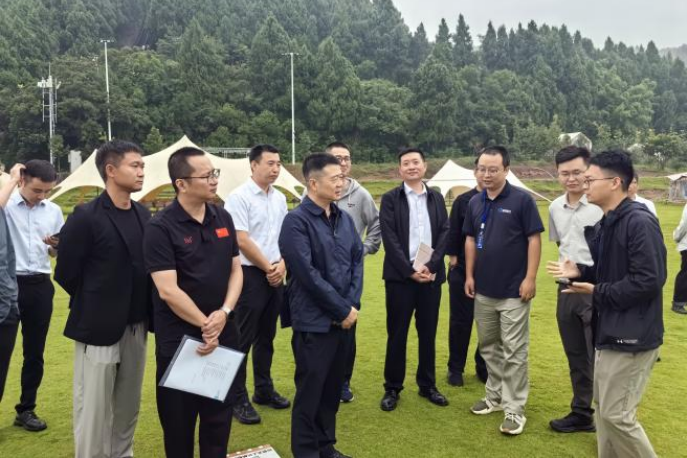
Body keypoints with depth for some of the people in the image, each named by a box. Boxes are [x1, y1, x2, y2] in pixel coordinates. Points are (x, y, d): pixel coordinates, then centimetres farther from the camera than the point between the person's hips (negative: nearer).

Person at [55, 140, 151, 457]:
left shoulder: (143, 214, 4)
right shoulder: (86, 217, -14)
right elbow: (66, 274, -7)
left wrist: (141, 309, 5)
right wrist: (95, 305, 2)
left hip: (136, 327, 6)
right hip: (98, 328, -5)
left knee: (128, 408, 18)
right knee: (94, 412, 6)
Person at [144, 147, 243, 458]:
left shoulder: (223, 218, 4)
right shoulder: (161, 228, -14)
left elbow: (236, 269, 5)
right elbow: (168, 290, -19)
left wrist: (224, 313, -10)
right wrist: (205, 323, -13)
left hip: (224, 335, 5)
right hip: (179, 339, -5)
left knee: (219, 416, 17)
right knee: (179, 420, 13)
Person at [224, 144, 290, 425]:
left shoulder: (280, 198, 10)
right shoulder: (239, 197, -11)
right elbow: (242, 241, -15)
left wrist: (281, 265, -4)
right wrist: (268, 268, -9)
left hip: (276, 275, 7)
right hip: (250, 275, -7)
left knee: (267, 337, 16)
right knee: (243, 338, 1)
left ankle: (264, 390, 30)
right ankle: (238, 399, 13)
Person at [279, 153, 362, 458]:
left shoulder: (344, 218, 7)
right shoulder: (297, 221, -14)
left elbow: (357, 261, 8)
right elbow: (308, 274, -19)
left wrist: (352, 304, -5)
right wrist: (343, 309, -14)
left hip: (343, 318, 7)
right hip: (314, 321, -6)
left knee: (333, 386, 17)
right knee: (310, 390, 6)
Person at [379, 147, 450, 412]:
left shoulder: (436, 198, 10)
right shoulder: (390, 199, 0)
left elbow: (444, 234, 2)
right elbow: (390, 239, -8)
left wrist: (431, 266, -11)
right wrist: (410, 270, -14)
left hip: (431, 275, 3)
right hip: (400, 276, -3)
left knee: (428, 333, 11)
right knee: (397, 334, 4)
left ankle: (427, 385, 26)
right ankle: (392, 388, 17)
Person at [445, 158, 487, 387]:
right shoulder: (462, 201, 0)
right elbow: (453, 233, 0)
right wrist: (453, 259, -5)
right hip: (463, 271, -1)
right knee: (460, 321, 8)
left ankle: (484, 367, 27)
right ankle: (456, 368, 21)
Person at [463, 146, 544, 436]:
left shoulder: (522, 200, -10)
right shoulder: (475, 202, 6)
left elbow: (534, 239, -10)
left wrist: (530, 278, -15)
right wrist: (469, 275, 7)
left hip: (513, 290, -6)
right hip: (483, 289, 6)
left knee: (513, 352, 1)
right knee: (489, 347, 16)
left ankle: (514, 409, 11)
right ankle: (495, 396, 31)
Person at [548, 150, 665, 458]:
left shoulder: (639, 221, -19)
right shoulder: (605, 224, 10)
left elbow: (648, 281, -24)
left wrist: (597, 293, -16)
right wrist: (579, 272, 0)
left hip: (632, 335, -10)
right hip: (609, 331, 10)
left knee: (617, 415, -3)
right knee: (603, 406, 18)